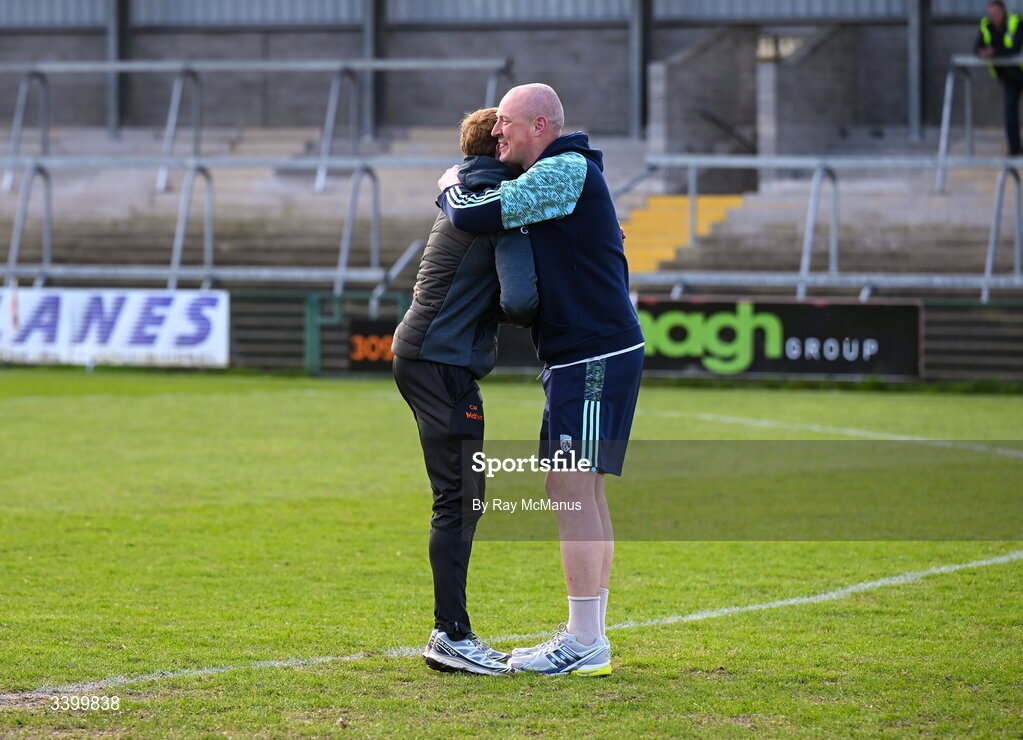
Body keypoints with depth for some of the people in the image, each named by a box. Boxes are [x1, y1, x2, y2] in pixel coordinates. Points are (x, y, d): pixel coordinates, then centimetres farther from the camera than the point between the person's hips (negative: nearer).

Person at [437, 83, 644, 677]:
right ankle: (591, 638, 14)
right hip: (586, 357, 11)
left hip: (594, 355, -11)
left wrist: (451, 187, 3)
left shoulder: (565, 171, -13)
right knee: (584, 494, 11)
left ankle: (583, 644, -12)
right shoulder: (562, 175, 19)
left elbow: (476, 216, -18)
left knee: (572, 490, -11)